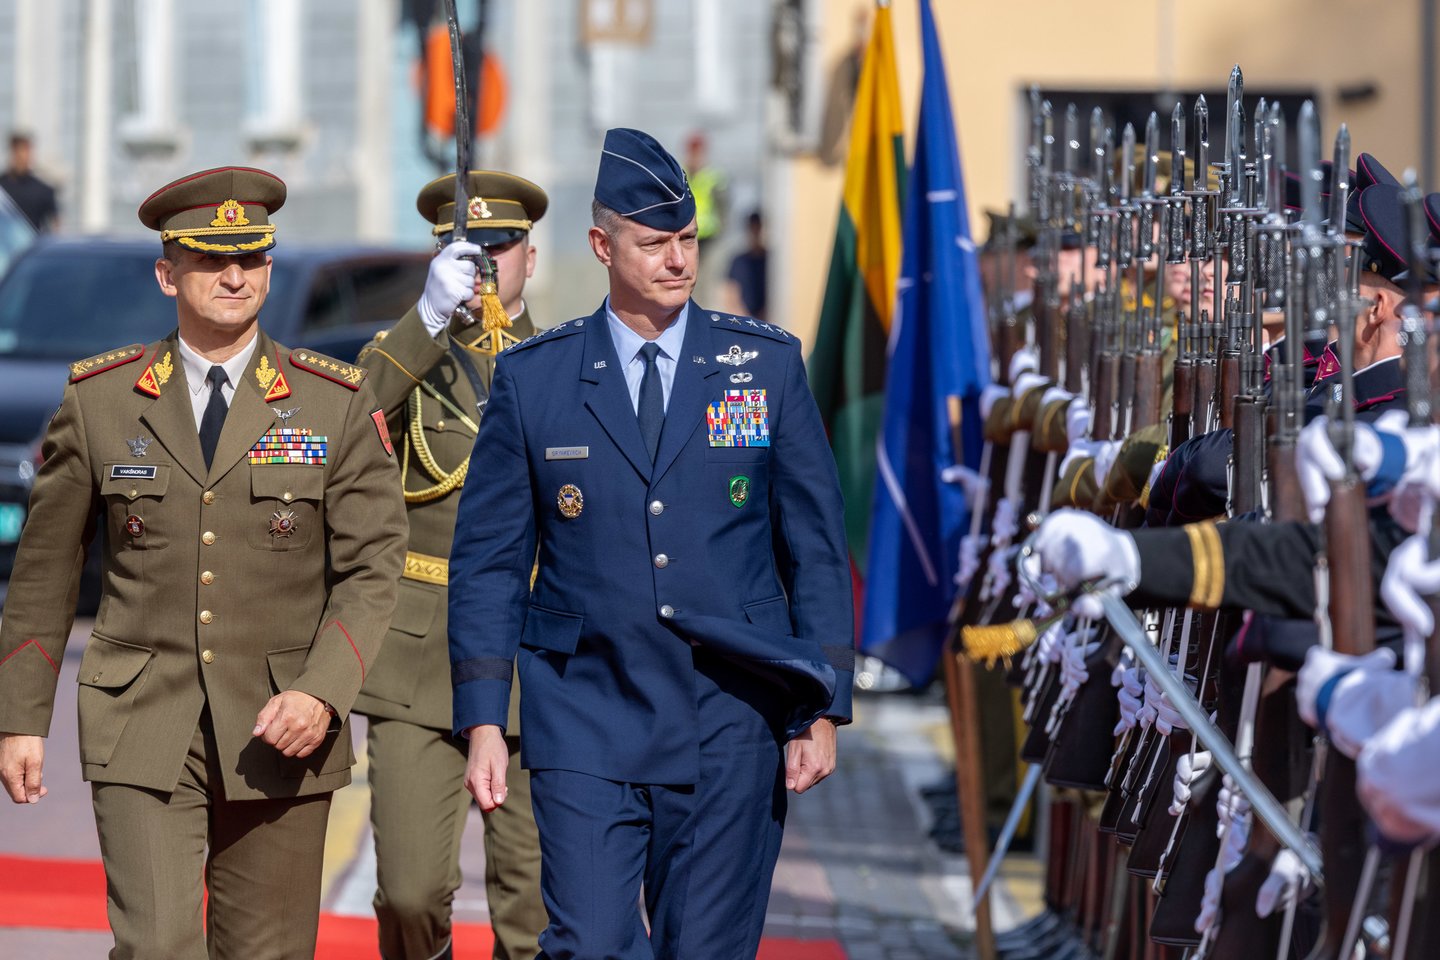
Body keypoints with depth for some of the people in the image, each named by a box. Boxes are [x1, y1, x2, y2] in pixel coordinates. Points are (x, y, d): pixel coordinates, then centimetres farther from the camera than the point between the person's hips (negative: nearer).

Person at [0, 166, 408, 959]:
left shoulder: (338, 404, 1)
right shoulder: (98, 399, 2)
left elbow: (371, 572, -2)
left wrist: (322, 693, -17)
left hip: (276, 733, 1)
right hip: (143, 729, -1)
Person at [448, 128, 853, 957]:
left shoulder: (768, 365, 4)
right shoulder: (533, 379, 3)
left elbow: (817, 548, 6)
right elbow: (489, 560, 5)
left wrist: (823, 710, 0)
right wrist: (483, 721, -2)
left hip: (731, 729, 0)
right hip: (587, 728, 0)